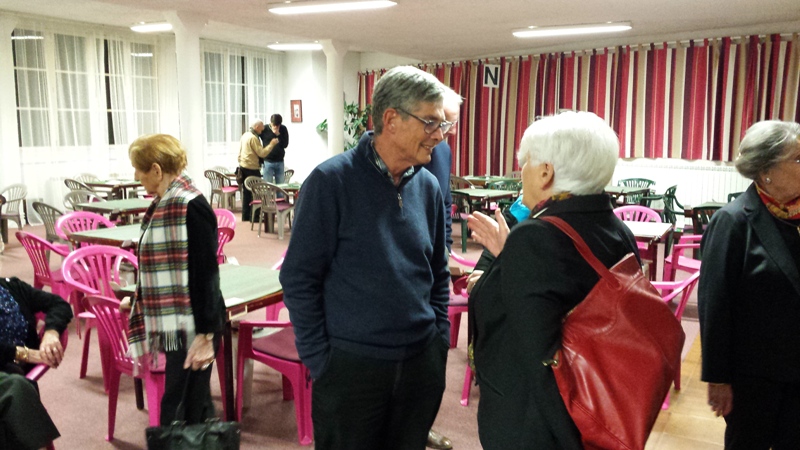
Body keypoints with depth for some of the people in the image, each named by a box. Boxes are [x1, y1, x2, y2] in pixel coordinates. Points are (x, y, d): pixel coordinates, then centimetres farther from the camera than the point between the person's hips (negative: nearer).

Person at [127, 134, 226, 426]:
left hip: (191, 327, -9)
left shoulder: (191, 207, -18)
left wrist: (206, 335, -20)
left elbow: (205, 275, -20)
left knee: (181, 413, 1)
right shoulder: (162, 204, 9)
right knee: (196, 405, 18)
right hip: (175, 325, 9)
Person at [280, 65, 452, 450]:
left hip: (422, 364, 5)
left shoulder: (428, 186, 3)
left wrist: (440, 339, 6)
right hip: (350, 367, -4)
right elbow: (299, 278, -11)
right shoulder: (331, 181, -13)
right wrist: (319, 361, -10)